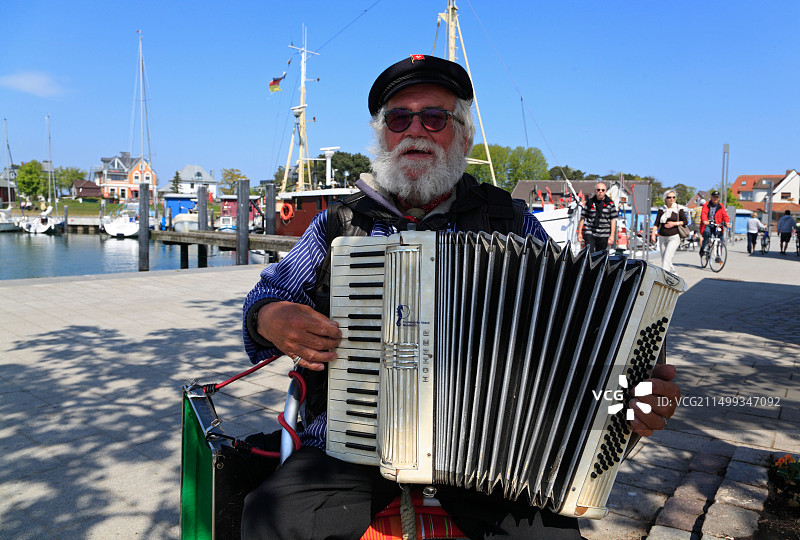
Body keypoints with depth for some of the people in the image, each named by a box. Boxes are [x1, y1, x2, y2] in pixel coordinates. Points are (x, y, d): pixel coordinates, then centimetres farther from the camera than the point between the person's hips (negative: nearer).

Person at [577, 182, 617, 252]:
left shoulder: (610, 203, 4)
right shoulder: (590, 202, 5)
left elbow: (613, 220, 4)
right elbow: (583, 218, 8)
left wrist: (612, 235, -3)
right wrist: (579, 233, 4)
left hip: (604, 235, 1)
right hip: (589, 234, -1)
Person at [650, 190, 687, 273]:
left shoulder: (679, 209, 0)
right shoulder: (661, 209, 5)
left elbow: (685, 221, 5)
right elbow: (656, 223, 0)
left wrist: (675, 223, -11)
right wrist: (653, 233, -13)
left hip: (674, 237, -4)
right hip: (662, 237, 4)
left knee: (667, 258, -17)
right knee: (664, 259, 10)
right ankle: (673, 273, 33)